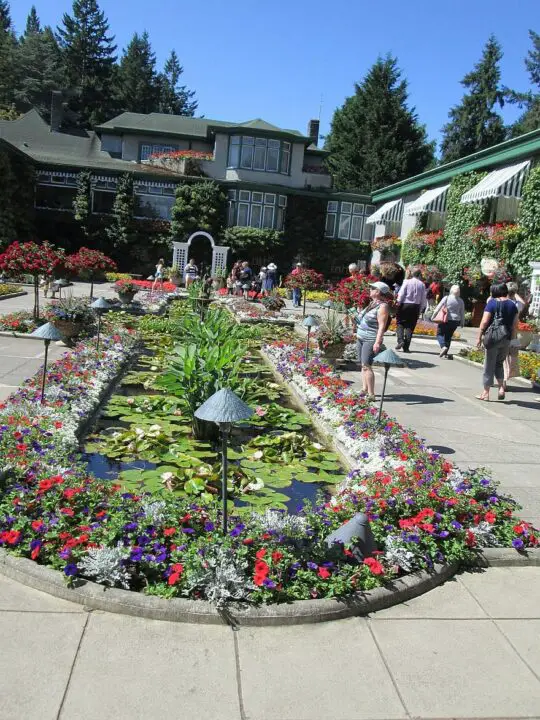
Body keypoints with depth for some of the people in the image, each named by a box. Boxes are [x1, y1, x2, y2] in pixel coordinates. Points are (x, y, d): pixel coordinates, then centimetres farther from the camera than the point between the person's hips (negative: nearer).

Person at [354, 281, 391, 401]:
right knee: (363, 365, 12)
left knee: (366, 366, -13)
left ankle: (371, 394, -11)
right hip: (361, 338, 9)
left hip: (371, 340, -9)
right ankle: (364, 390, 20)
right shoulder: (372, 303, 15)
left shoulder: (382, 306, -13)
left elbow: (382, 326, -19)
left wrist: (377, 342, -24)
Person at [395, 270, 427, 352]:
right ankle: (406, 347, 4)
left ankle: (400, 340, -12)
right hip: (416, 306, 2)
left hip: (405, 305, -2)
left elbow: (401, 294, -7)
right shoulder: (422, 285, 4)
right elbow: (423, 298, 6)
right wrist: (421, 309, 13)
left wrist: (398, 303, -2)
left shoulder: (407, 282, 0)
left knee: (400, 324, 9)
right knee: (410, 326, 5)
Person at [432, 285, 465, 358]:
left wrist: (433, 316, 0)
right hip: (455, 321, 4)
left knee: (440, 334, 8)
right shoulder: (461, 301, 6)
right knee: (448, 336, 14)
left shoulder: (446, 298, -6)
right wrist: (462, 323, 20)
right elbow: (462, 313, 11)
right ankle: (445, 353, 12)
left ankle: (443, 346, -17)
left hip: (445, 320, -4)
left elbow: (438, 308, -8)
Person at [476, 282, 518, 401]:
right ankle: (501, 387, 5)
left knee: (489, 365, 4)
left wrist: (479, 337, -8)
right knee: (499, 363, 21)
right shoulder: (512, 305, 6)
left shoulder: (492, 303, -8)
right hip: (506, 339, 4)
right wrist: (512, 338, 16)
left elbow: (484, 322, -13)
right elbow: (515, 325, 7)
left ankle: (486, 393, 9)